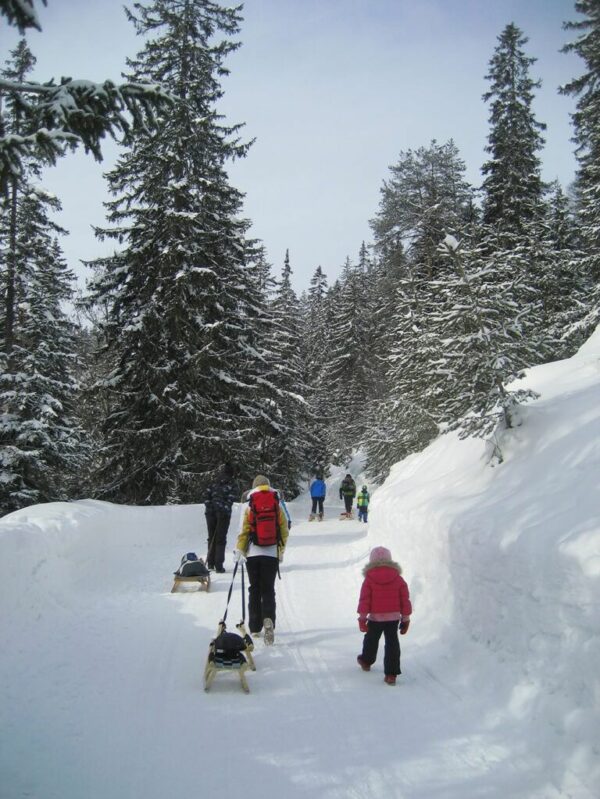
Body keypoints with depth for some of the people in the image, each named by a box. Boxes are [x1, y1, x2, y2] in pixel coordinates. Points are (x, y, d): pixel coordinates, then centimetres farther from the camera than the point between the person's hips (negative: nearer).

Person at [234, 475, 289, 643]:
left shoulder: (249, 506, -5)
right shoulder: (277, 504, -1)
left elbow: (244, 530, -7)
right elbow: (284, 530, 2)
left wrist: (239, 550, 3)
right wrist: (281, 551, 13)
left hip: (253, 553, 0)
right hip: (272, 553, 0)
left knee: (254, 590, 13)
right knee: (268, 590, 5)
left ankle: (255, 627, 15)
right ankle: (268, 620, -19)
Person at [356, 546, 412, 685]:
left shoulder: (369, 579, -8)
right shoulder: (398, 578, -1)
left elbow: (364, 599, -9)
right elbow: (405, 600, 1)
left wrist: (362, 617, -2)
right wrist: (406, 619, 10)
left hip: (375, 617, -1)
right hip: (393, 617, 1)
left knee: (371, 639, 21)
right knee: (392, 644, 3)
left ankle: (366, 661, 42)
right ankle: (391, 674, -4)